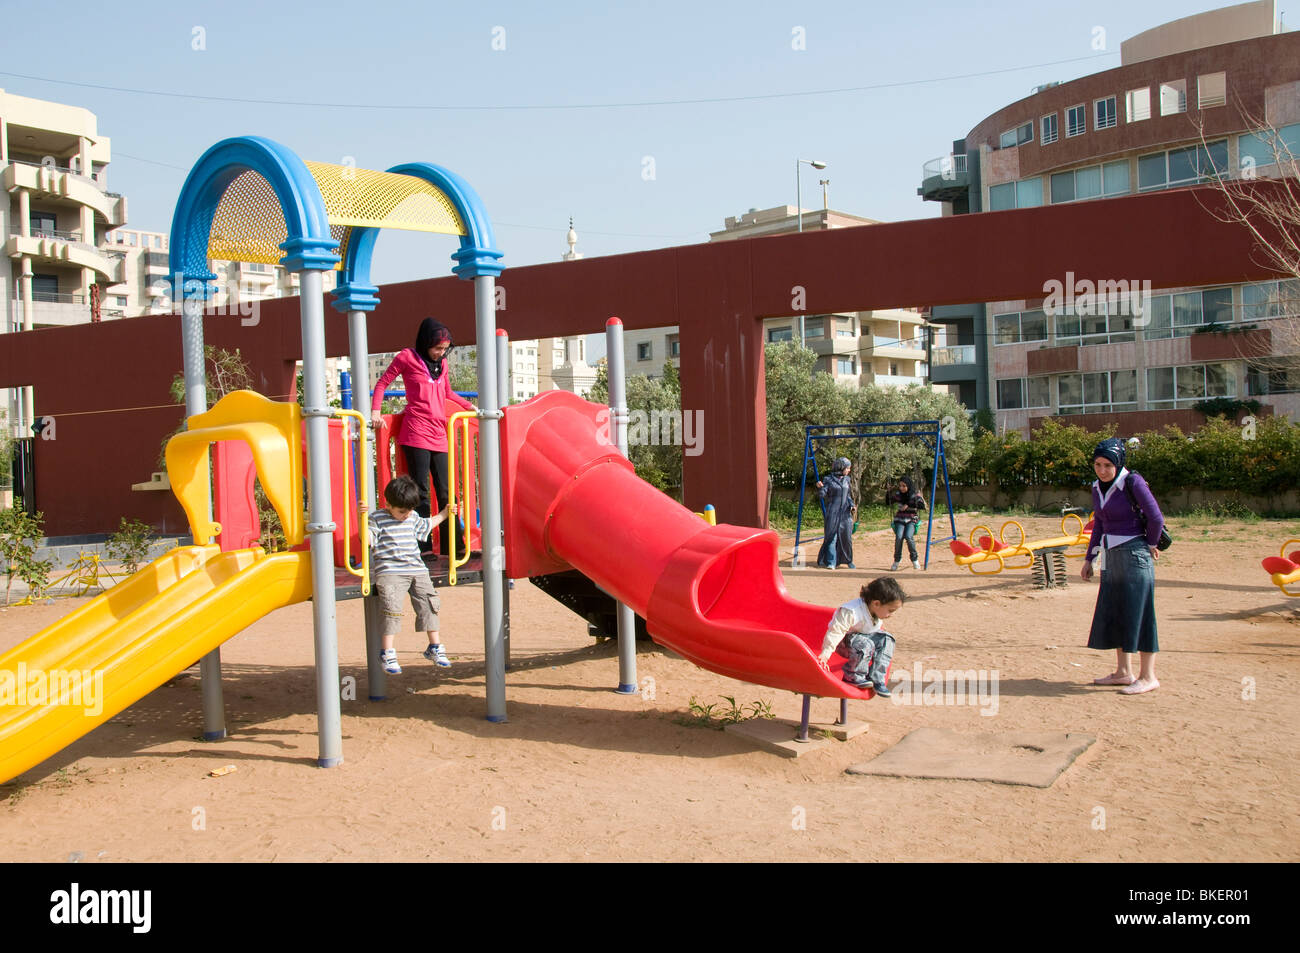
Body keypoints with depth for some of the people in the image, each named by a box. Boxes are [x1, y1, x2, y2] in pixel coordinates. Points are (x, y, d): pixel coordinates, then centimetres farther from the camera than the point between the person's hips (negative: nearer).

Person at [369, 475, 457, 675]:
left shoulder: (413, 517, 17)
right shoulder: (378, 519, -2)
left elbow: (425, 526, 37)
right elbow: (367, 539, -15)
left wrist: (443, 515, 40)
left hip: (416, 569, 6)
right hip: (389, 571, -6)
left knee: (428, 602, 1)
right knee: (392, 606, -21)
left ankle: (434, 646, 13)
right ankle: (387, 653, -14)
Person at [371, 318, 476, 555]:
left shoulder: (442, 362, 19)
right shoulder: (407, 358, 2)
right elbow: (383, 383, 6)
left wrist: (470, 406, 22)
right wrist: (375, 411, -6)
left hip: (438, 435, 6)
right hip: (417, 432, -6)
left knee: (445, 491, 6)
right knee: (420, 492, -7)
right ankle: (423, 547, -6)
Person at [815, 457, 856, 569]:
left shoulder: (846, 480, 13)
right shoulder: (829, 480, -3)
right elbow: (822, 495, -9)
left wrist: (852, 506, 5)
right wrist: (820, 488, -29)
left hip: (845, 513, 5)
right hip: (833, 513, -4)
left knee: (847, 537, 4)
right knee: (832, 536, -5)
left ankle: (848, 560, 19)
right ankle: (831, 562, 1)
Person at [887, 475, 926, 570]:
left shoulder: (915, 495, -3)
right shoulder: (897, 494, 6)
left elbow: (922, 506, -16)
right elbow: (887, 503, 19)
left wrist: (909, 506, -22)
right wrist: (889, 493, 3)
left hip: (912, 520, -2)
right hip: (900, 520, 2)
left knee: (908, 536, -28)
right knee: (899, 537, -25)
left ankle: (914, 559, -9)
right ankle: (897, 560, -9)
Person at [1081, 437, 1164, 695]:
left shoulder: (1133, 483, -14)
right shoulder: (1098, 488, 9)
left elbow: (1156, 517, -14)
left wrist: (1150, 545, 0)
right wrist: (1089, 559, 17)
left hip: (1134, 555, -8)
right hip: (1110, 558, 8)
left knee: (1138, 613, -4)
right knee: (1112, 613, 11)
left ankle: (1148, 676, 2)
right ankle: (1123, 672, 21)